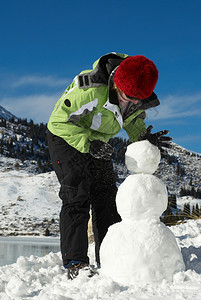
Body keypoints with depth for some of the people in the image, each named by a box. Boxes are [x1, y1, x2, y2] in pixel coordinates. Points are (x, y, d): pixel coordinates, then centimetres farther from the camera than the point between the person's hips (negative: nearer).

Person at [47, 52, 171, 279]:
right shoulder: (92, 91, -37)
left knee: (106, 196, 2)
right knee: (76, 196, -15)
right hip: (65, 137, -6)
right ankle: (75, 262, -12)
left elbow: (133, 120, 5)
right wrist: (88, 143, -37)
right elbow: (59, 121, -29)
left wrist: (144, 138, -16)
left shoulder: (139, 98, -15)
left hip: (98, 142, 7)